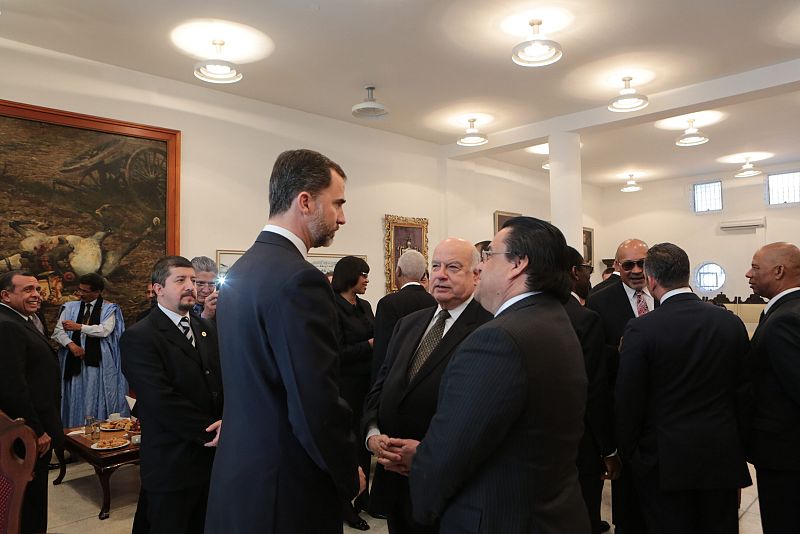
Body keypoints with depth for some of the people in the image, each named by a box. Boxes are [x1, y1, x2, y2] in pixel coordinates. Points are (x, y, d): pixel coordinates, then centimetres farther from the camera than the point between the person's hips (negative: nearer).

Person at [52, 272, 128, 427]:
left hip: (97, 362, -3)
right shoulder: (70, 308, 10)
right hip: (75, 361, 3)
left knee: (96, 400, -1)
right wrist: (71, 344, -14)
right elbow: (58, 331, 3)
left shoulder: (108, 309, 1)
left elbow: (105, 330, -14)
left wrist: (79, 327, -11)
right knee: (75, 400, 6)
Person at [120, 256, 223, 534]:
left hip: (213, 456, 6)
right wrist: (209, 431, -15)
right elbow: (162, 401, -20)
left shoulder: (207, 329, 9)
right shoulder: (139, 337, -13)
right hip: (172, 464, -6)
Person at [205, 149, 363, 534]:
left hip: (240, 473, 8)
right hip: (286, 490, -8)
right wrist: (349, 476, -8)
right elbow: (318, 405, -26)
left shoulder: (241, 269, 5)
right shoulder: (299, 279, -24)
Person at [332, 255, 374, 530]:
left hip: (368, 382, 7)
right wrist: (370, 344, -17)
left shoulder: (364, 306, 9)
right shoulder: (333, 308, -14)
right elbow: (339, 353, -17)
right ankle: (345, 506, 21)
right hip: (347, 386, -7)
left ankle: (362, 497, 32)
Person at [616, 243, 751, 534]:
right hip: (723, 455, 4)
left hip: (666, 458, -4)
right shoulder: (732, 322, -3)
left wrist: (627, 452, 3)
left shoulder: (641, 329, -16)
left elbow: (628, 399, -11)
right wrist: (739, 443, 15)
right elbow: (744, 391, 4)